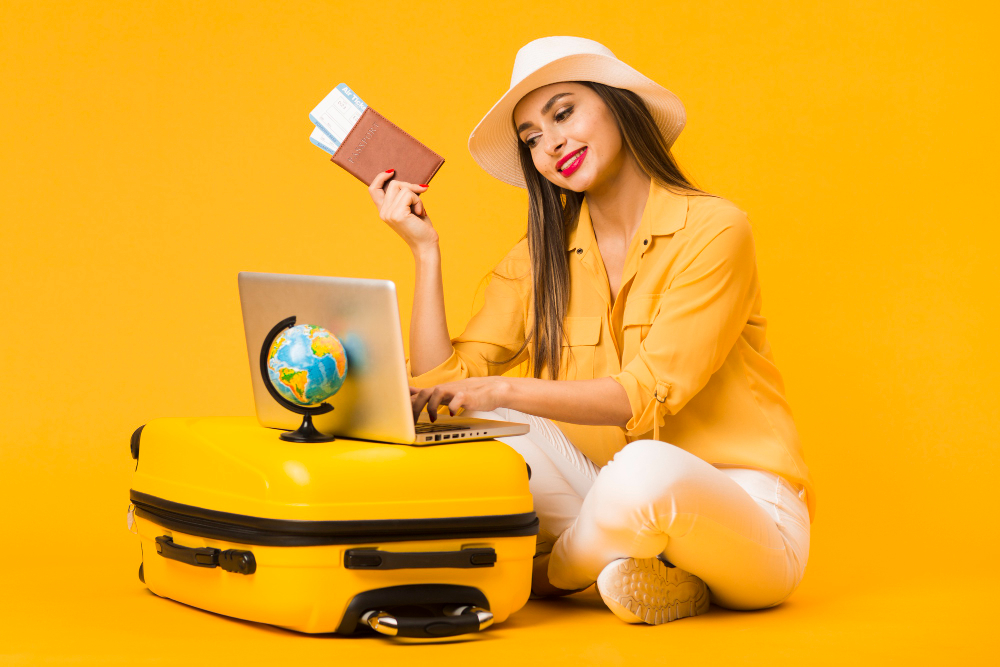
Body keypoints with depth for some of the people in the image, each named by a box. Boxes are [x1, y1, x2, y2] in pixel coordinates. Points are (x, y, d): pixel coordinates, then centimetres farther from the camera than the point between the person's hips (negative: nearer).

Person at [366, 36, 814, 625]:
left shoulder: (712, 229, -9)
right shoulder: (539, 260, 8)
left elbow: (648, 394, -19)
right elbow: (440, 386, -1)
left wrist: (504, 389, -28)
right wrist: (425, 249, -4)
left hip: (745, 511, -4)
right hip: (620, 505, 4)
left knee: (643, 471, -37)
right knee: (474, 431, -16)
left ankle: (544, 576, -5)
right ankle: (641, 570, -18)